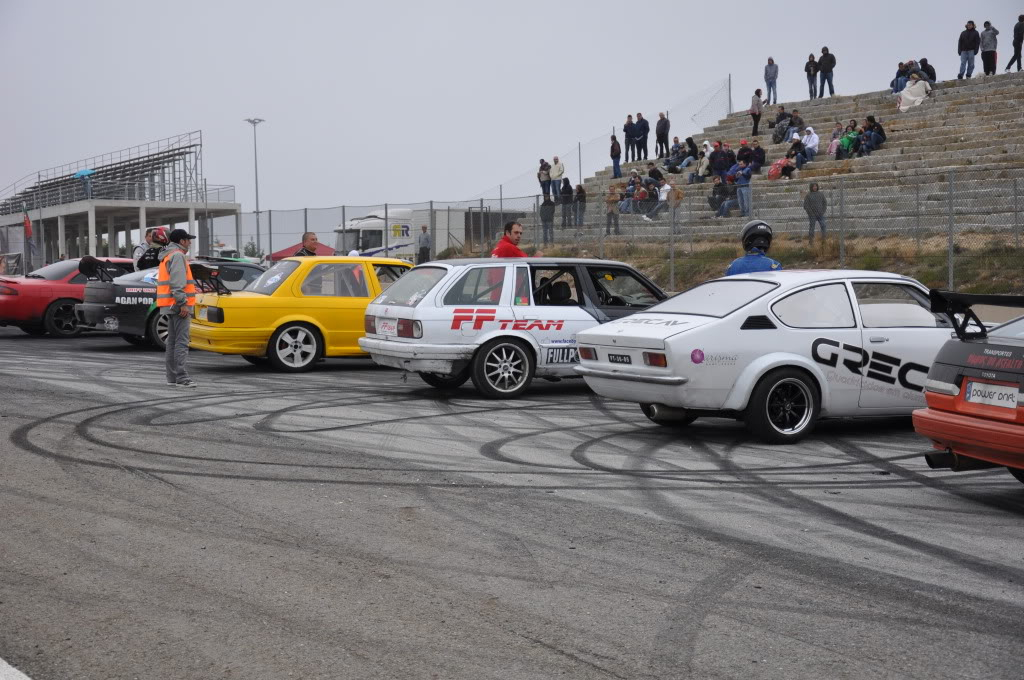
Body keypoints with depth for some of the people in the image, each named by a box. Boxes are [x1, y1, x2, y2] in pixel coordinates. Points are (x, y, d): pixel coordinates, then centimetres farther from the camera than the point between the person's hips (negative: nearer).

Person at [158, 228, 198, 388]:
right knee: (181, 342, -12)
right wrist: (183, 303, -23)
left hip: (171, 306, 11)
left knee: (172, 341, 12)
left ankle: (172, 377, 15)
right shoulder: (177, 255, -10)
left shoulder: (167, 256, 23)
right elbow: (177, 283, -20)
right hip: (178, 305, -11)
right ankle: (182, 378, -16)